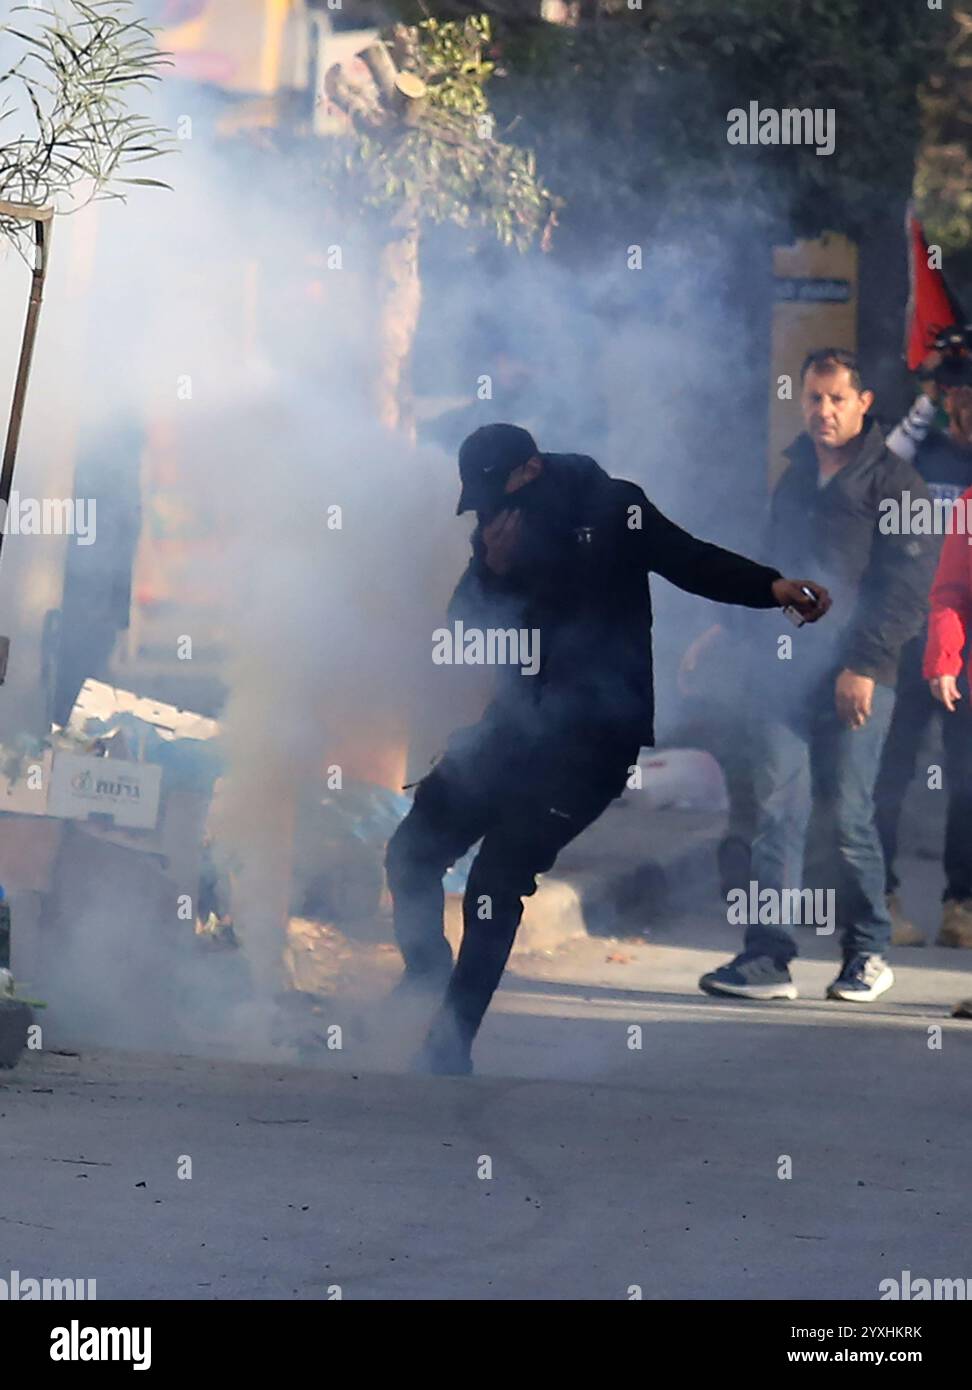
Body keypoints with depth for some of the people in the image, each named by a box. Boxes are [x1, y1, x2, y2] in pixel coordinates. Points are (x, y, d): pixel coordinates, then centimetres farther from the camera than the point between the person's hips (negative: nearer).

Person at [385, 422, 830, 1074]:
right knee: (412, 850, 7)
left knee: (496, 883, -9)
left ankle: (448, 1050, -2)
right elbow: (465, 628, 4)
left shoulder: (612, 509, -6)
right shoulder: (501, 530, 7)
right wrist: (492, 571, -15)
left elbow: (693, 562, -7)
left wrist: (771, 585, -23)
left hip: (595, 733, -6)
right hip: (522, 720, 6)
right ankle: (427, 976, 27)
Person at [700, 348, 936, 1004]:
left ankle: (868, 951, 13)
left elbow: (909, 586, -8)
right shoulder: (794, 480, 18)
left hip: (855, 676, -5)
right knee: (778, 811, -2)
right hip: (784, 672, 5)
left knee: (847, 816, -2)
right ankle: (767, 956, -4)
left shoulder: (893, 482, -1)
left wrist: (864, 665, -14)